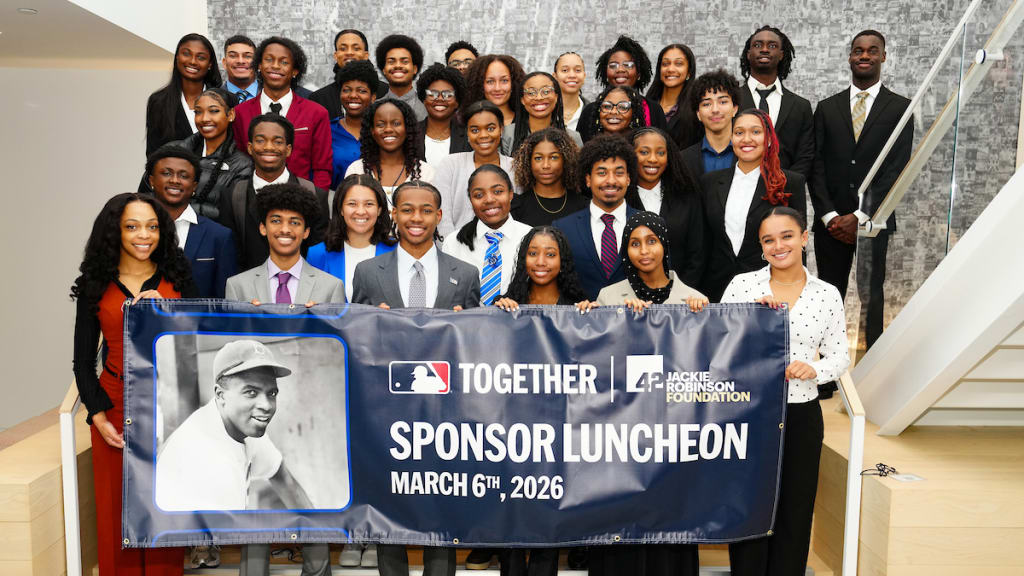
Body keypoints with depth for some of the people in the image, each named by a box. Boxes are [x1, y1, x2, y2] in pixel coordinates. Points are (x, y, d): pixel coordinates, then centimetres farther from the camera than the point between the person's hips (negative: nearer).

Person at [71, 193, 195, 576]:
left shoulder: (176, 279, 4)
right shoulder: (95, 286, 3)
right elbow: (83, 362, 5)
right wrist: (99, 417, -6)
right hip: (116, 408, 0)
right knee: (117, 510, 7)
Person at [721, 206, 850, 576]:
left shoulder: (827, 295, 4)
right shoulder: (742, 285, -1)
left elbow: (840, 356, 6)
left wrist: (814, 369, -14)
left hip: (802, 416, 2)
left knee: (794, 512, 11)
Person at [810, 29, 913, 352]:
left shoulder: (900, 108, 5)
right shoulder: (827, 108, 11)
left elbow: (897, 168, -3)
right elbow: (816, 165, 5)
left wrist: (860, 217, -11)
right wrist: (829, 215, -7)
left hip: (873, 221, -1)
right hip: (830, 222, 2)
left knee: (872, 297, 2)